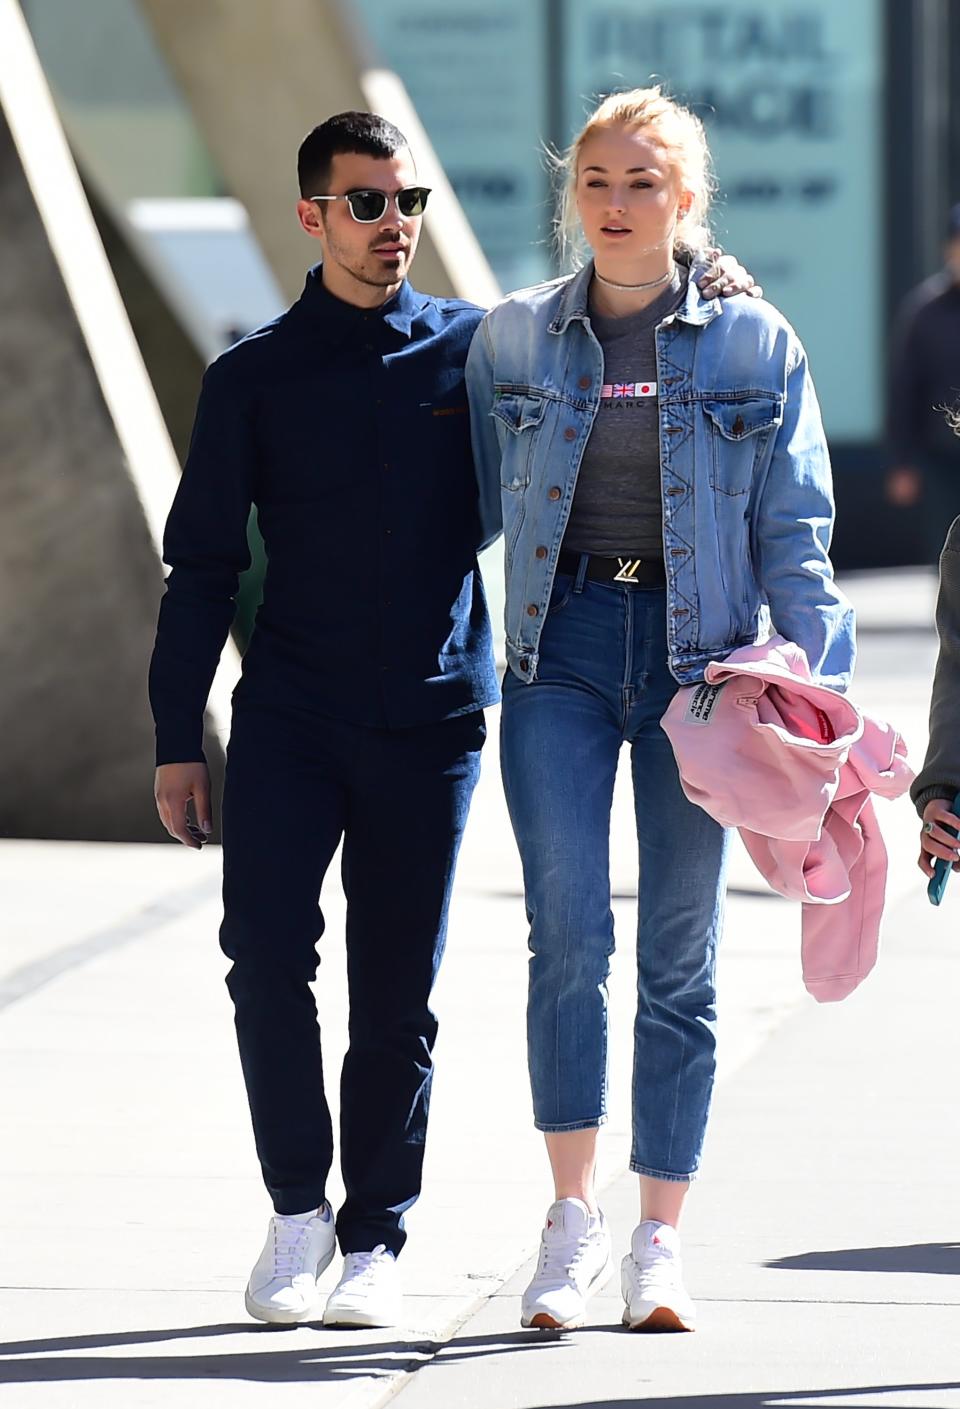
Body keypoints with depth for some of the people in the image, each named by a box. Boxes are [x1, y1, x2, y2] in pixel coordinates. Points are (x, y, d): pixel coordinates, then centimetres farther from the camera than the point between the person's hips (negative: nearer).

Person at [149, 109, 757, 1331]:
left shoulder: (480, 350, 6)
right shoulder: (254, 377, 5)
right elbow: (202, 565, 7)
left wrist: (705, 299, -3)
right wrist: (177, 740, 3)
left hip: (428, 723, 0)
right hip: (288, 717, 0)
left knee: (396, 995, 2)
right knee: (265, 950, -15)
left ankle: (373, 1240, 14)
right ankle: (297, 1208, 1)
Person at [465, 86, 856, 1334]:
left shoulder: (756, 345, 4)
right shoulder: (515, 341, 8)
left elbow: (794, 531, 4)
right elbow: (485, 507, 15)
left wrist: (814, 682, -6)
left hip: (698, 655, 0)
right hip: (562, 647, 1)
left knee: (680, 952, 2)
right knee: (568, 930, -12)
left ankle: (660, 1238, 8)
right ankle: (573, 1215, -4)